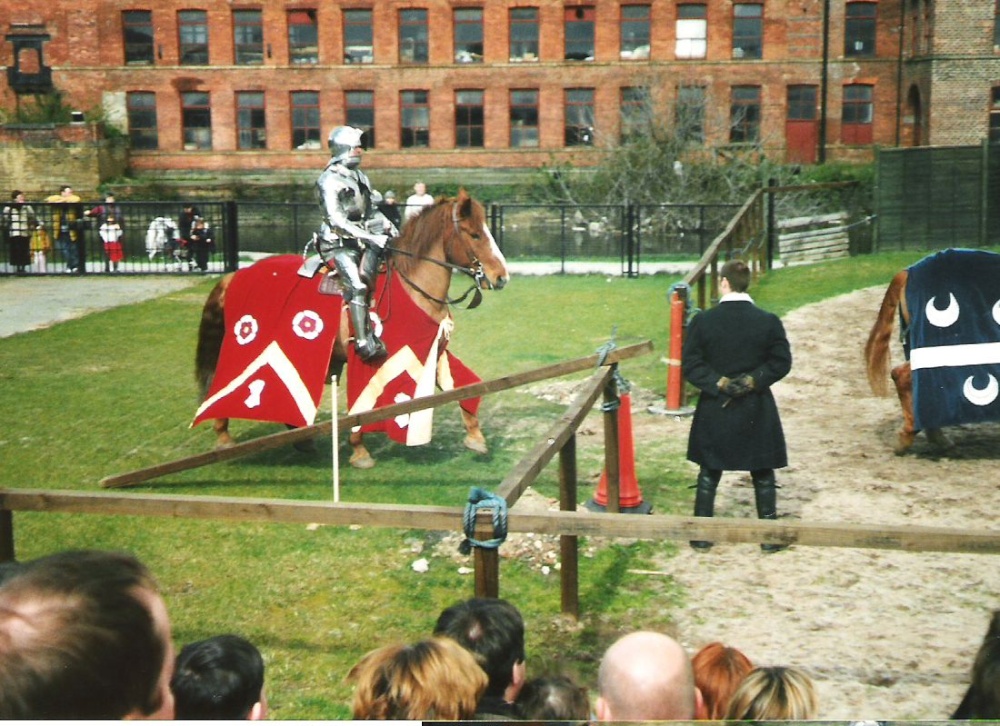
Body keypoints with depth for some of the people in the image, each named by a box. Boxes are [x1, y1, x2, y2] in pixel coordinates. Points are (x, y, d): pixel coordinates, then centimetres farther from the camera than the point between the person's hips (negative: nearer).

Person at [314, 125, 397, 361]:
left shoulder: (360, 177, 17)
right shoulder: (329, 181, -8)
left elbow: (371, 212, 25)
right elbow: (336, 220, -18)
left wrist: (388, 226, 6)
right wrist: (369, 237, -25)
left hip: (360, 241, 9)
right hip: (337, 245, -9)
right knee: (355, 285, -22)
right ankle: (363, 342, -28)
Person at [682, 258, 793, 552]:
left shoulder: (702, 320, -9)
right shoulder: (769, 321, -8)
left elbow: (690, 364, -9)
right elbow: (781, 362, -7)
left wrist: (719, 384, -10)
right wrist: (753, 381, -9)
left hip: (714, 410, 0)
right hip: (756, 411, 0)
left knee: (709, 473, 13)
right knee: (763, 474, 12)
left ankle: (701, 534, 20)